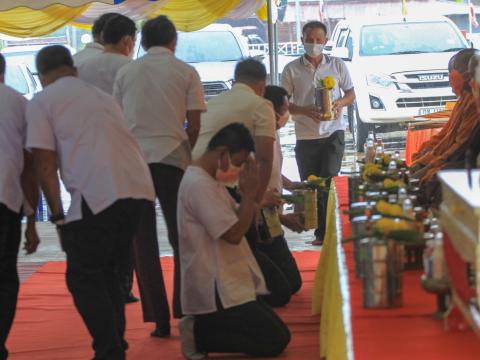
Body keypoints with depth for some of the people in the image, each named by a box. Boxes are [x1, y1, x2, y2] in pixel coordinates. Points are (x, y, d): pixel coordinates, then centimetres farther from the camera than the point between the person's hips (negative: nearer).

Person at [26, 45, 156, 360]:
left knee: (84, 278, 5)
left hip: (99, 195, -6)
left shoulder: (42, 102, 9)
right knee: (108, 273, 21)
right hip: (139, 188, 6)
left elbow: (45, 164, 2)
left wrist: (58, 215, 6)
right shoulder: (103, 96, 28)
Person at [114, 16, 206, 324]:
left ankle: (158, 318, 3)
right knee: (181, 239, 9)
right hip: (172, 159, -1)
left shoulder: (126, 73, 9)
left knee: (143, 242, 6)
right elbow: (195, 125, 1)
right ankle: (185, 312, 3)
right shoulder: (186, 72, 4)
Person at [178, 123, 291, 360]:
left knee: (279, 334, 12)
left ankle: (202, 327, 9)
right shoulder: (198, 184, -18)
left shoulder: (207, 180, 15)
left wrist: (249, 196, 0)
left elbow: (236, 221, 16)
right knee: (274, 341, -12)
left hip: (225, 284, 11)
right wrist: (250, 194, -11)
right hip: (214, 290, -11)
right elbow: (234, 234, -20)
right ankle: (199, 333, -5)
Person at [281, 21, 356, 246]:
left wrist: (340, 103, -11)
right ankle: (322, 232, 13)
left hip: (333, 133, -1)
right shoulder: (292, 70, 1)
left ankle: (326, 232, -6)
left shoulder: (337, 65, 5)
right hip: (305, 136, 1)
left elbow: (351, 94, 12)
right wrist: (306, 111, -16)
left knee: (329, 181, -12)